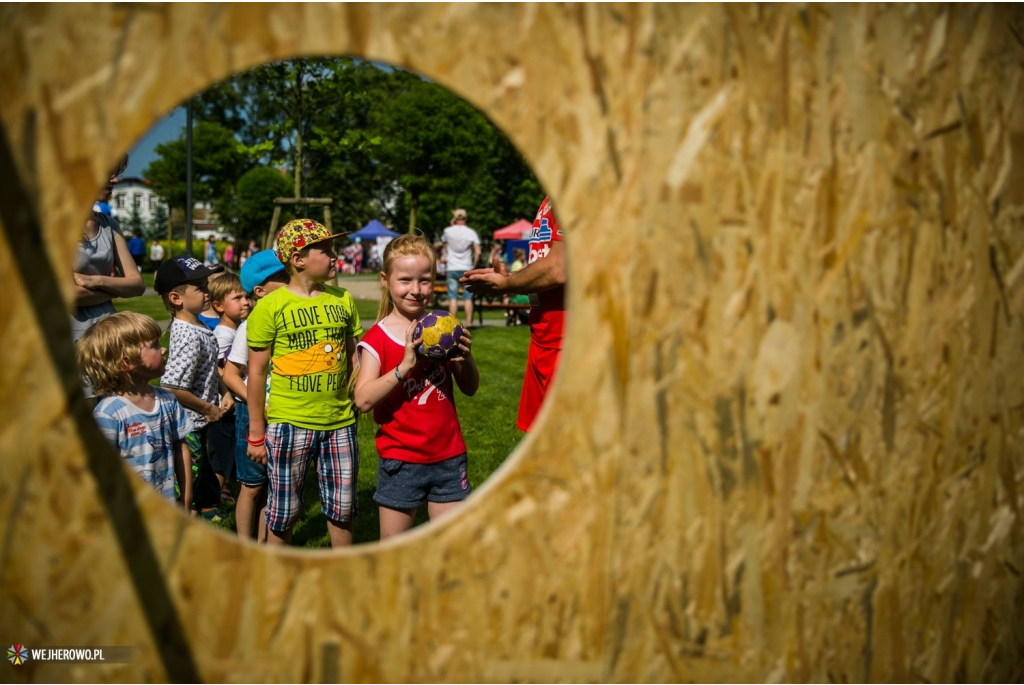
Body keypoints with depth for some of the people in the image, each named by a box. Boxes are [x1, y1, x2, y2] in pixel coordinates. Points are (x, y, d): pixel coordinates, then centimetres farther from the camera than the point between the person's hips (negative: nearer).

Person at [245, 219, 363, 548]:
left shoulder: (343, 300, 4)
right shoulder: (270, 306, -8)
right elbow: (257, 373, -4)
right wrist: (256, 433, -2)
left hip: (340, 422, 4)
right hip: (289, 423, -3)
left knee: (342, 508, 13)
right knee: (283, 512, 7)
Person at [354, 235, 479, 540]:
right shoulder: (377, 338, -9)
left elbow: (470, 388, 6)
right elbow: (363, 399, -20)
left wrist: (466, 359, -14)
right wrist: (405, 366, -29)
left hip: (448, 457, 3)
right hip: (400, 460, -3)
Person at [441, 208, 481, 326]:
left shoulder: (448, 231, -1)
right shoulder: (471, 232, -2)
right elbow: (478, 252, -8)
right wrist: (474, 265, 3)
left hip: (452, 269, 0)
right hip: (466, 269, 0)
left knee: (453, 297, 1)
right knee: (468, 297, 5)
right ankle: (469, 322, 4)